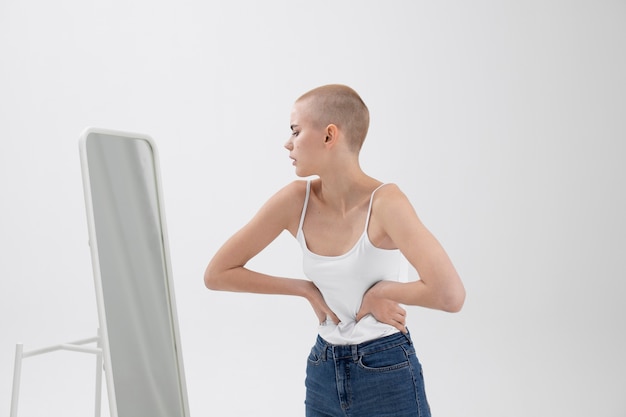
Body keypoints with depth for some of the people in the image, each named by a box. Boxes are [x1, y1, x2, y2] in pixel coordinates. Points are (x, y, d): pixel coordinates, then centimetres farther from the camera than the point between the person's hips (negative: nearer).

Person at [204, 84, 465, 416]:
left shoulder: (385, 202, -20)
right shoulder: (295, 200, -9)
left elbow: (450, 295, -32)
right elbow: (216, 274, -4)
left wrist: (379, 290, -18)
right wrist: (306, 289, -10)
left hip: (387, 376, -4)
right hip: (323, 374, 4)